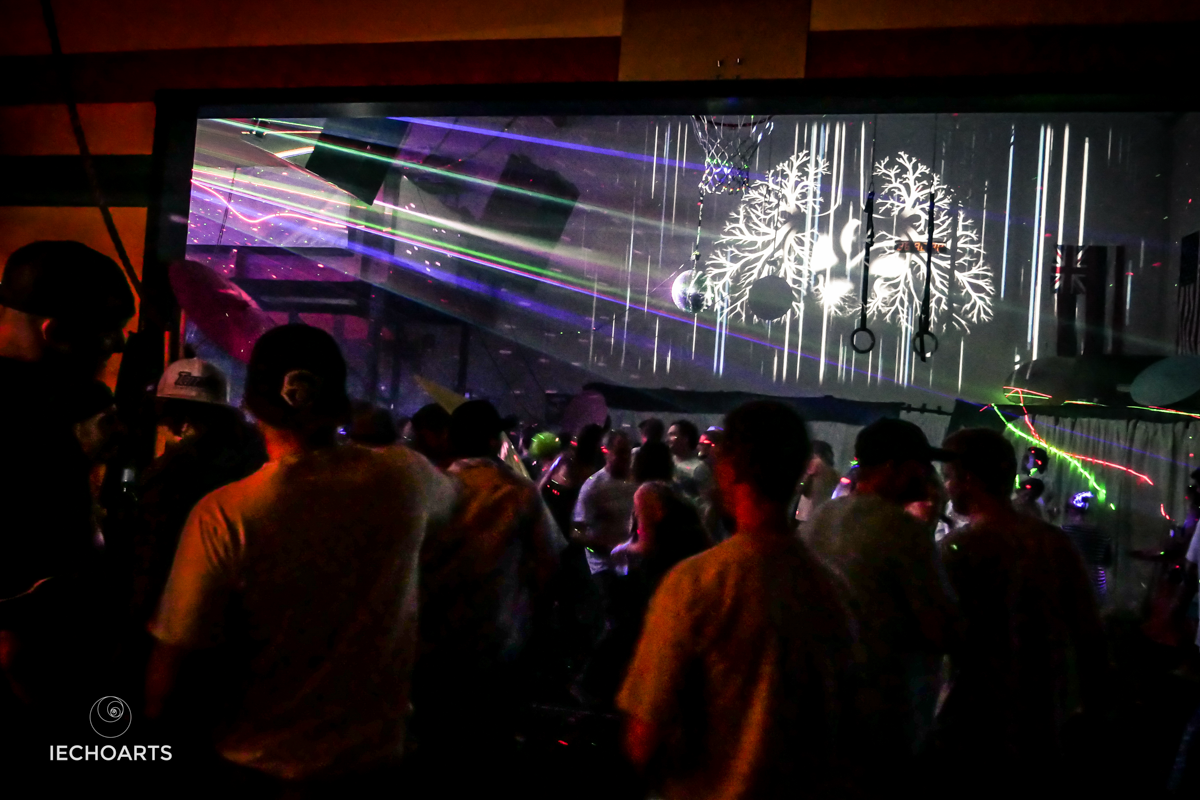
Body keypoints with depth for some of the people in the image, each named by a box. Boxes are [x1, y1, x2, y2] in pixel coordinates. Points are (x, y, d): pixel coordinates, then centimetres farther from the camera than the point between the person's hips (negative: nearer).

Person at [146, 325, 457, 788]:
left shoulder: (223, 516, -23)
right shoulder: (402, 478, -14)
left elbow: (162, 691, -19)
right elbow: (446, 495, 13)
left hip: (260, 768, -2)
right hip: (372, 759, 3)